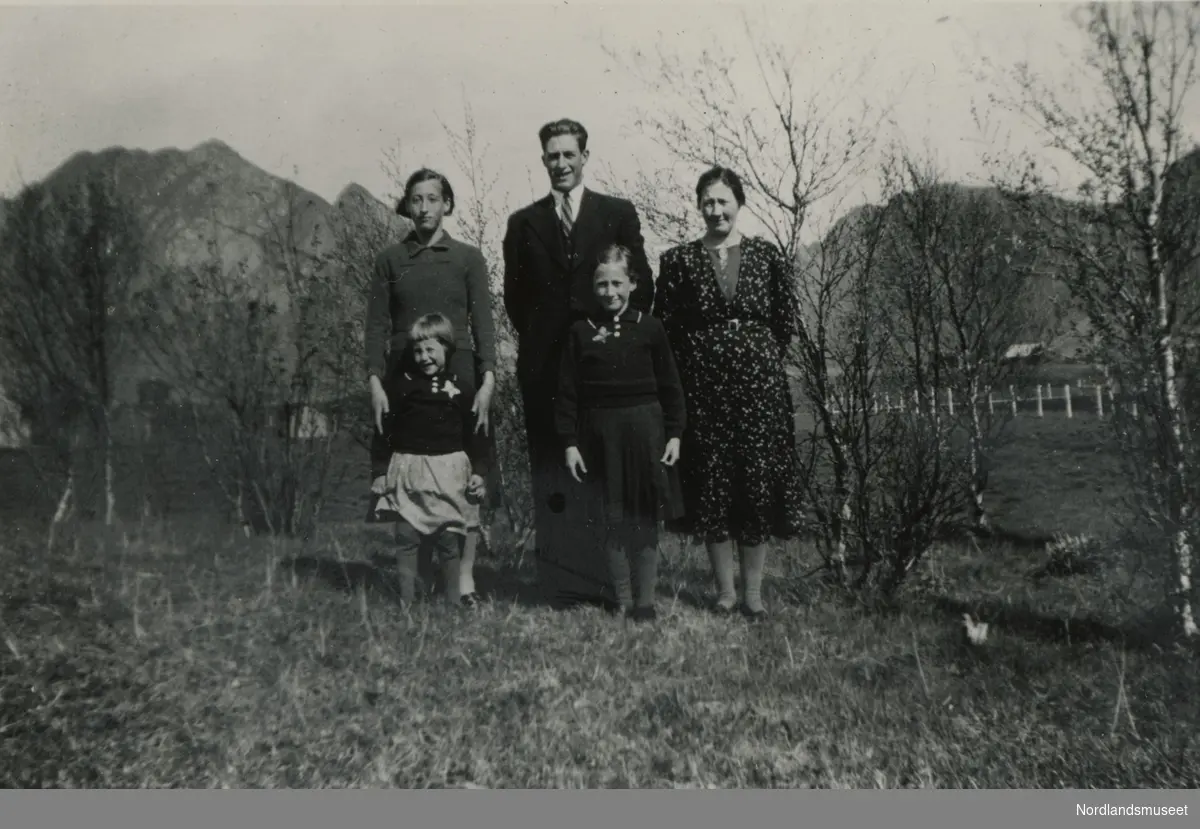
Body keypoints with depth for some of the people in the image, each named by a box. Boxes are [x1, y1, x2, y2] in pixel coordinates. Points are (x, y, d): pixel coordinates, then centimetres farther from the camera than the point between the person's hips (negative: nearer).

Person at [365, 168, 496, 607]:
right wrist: (374, 381, -6)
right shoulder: (390, 260, 10)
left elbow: (483, 323, 1)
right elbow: (377, 324, 6)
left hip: (458, 376, -1)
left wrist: (487, 381, -10)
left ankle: (465, 577, 7)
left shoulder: (468, 258, 7)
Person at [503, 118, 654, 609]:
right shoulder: (523, 223, 12)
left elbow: (641, 286, 7)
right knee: (553, 474, 0)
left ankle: (612, 583, 8)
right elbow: (515, 294, 14)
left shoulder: (618, 214, 8)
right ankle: (564, 587, 6)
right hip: (546, 365, 1)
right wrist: (535, 340, 7)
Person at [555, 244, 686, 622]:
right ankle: (623, 600, 20)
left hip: (645, 430, -1)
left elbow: (669, 385, 4)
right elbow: (567, 392, 2)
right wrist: (570, 442, -2)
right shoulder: (581, 331, 1)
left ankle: (646, 600, 16)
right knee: (610, 521, 7)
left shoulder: (648, 327, 0)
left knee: (646, 520, 5)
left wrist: (674, 433, 0)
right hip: (601, 433, 1)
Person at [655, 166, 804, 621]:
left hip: (759, 383, 0)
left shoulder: (766, 255, 5)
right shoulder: (679, 260, 3)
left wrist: (759, 357, 8)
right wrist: (703, 358, 4)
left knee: (759, 482, 1)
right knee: (711, 484, 3)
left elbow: (787, 319, 9)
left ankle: (754, 591, 13)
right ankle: (725, 590, 16)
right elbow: (665, 327, 4)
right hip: (703, 385, 0)